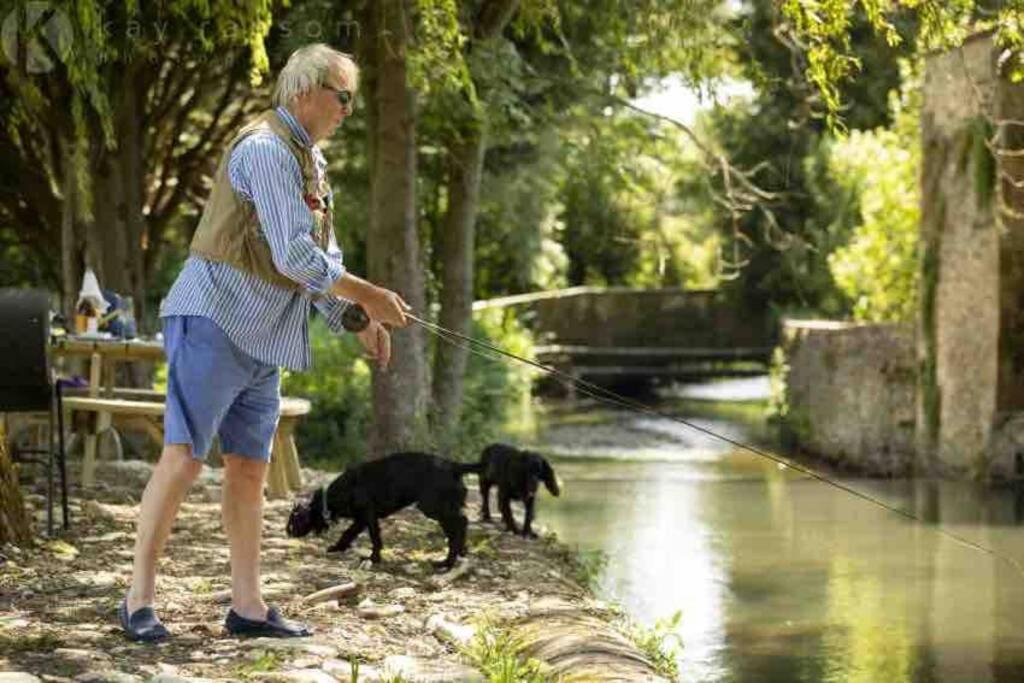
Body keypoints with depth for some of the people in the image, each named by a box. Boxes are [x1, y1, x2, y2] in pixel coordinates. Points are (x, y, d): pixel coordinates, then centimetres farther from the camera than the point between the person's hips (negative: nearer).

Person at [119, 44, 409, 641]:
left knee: (250, 466, 9)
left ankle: (248, 604, 14)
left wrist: (361, 319, 9)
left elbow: (323, 257, 21)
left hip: (264, 340, 10)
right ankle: (141, 598, -7)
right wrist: (369, 295, -12)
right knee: (184, 457, -11)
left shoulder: (312, 162, 18)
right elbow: (294, 255, -21)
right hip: (216, 323, -10)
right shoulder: (266, 150, -14)